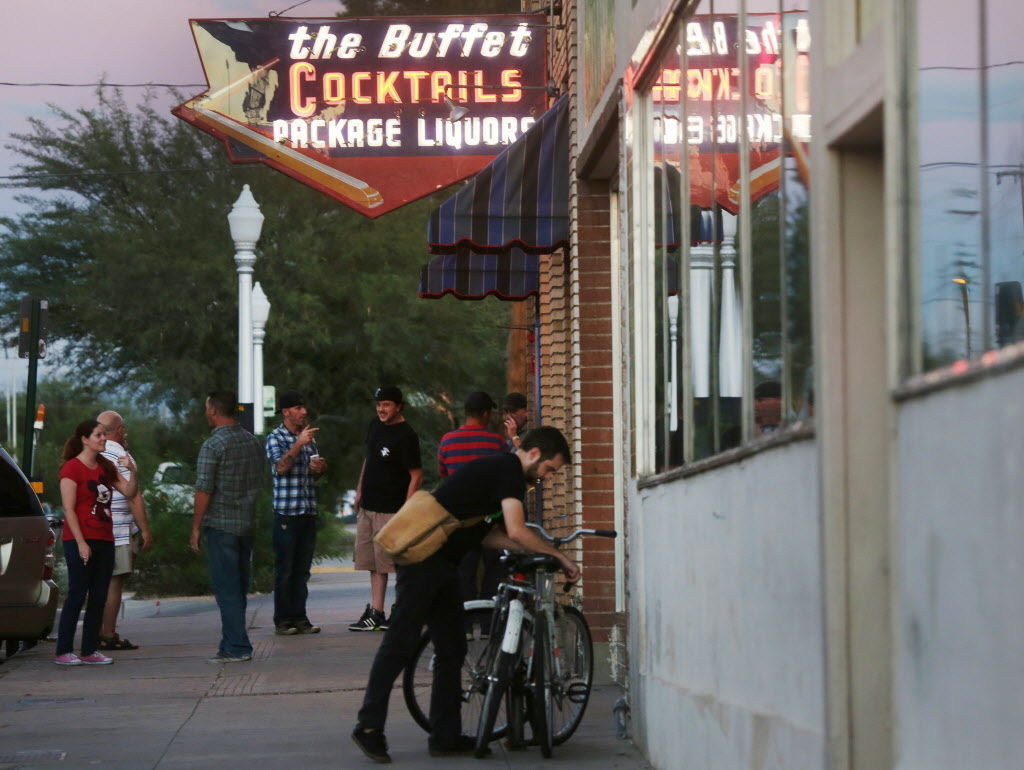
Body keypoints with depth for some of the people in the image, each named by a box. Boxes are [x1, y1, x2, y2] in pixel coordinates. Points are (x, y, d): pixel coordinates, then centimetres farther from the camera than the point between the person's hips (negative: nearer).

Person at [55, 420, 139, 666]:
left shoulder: (106, 467, 15)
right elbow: (69, 509, -12)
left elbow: (129, 492, 12)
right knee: (77, 595, -7)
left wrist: (132, 472, -6)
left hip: (104, 539, 7)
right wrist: (81, 543, -17)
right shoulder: (72, 468, -7)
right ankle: (63, 652, -4)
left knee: (98, 598, 6)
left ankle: (89, 651, 10)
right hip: (80, 540, -7)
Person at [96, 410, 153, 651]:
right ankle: (109, 635, -5)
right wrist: (145, 530, -11)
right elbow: (133, 497, -14)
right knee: (114, 581, -4)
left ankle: (97, 633, 15)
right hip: (118, 530, -7)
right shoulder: (121, 456, -10)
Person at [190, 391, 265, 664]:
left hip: (220, 524, -7)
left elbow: (204, 490, -15)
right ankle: (232, 644, 17)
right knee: (239, 587, 12)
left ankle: (236, 648, -6)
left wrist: (195, 528, -8)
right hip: (247, 523, 7)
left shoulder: (213, 446, -14)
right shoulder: (253, 441, 9)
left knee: (226, 589, -4)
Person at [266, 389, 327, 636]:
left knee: (302, 569, 8)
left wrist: (320, 468, 4)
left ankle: (299, 618, 12)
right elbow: (281, 467, -18)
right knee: (284, 569, -3)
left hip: (308, 511, 6)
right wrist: (299, 444, -24)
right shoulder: (275, 438, -3)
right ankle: (282, 620, 1)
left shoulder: (309, 437, 16)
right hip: (286, 512, -6)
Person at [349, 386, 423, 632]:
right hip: (368, 506, 8)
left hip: (390, 510, -8)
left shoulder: (406, 436, -14)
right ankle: (376, 612, 12)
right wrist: (360, 490, 23)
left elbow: (417, 476, -16)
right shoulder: (375, 425, 11)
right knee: (374, 562, 9)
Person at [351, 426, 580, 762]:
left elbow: (485, 535, 16)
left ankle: (445, 737, 14)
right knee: (400, 644, -7)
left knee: (451, 650, 11)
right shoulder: (509, 470, -13)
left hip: (442, 565, 11)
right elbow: (516, 531, -22)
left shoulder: (499, 469, 18)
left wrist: (540, 551, 9)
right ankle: (369, 726, -3)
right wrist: (559, 556, -11)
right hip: (423, 558, -11)